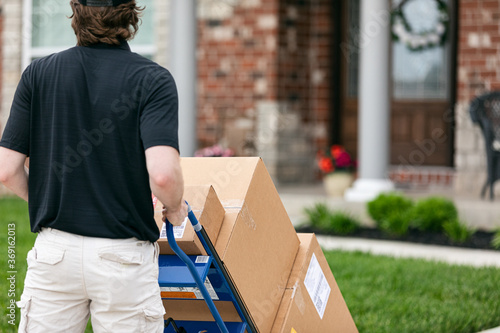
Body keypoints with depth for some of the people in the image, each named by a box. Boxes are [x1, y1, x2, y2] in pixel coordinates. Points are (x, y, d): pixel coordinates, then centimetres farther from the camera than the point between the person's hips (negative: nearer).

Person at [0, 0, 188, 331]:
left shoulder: (38, 74, 0)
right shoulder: (153, 80, -8)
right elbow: (163, 173, -21)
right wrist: (175, 208, 1)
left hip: (55, 251, 2)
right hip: (124, 255, -2)